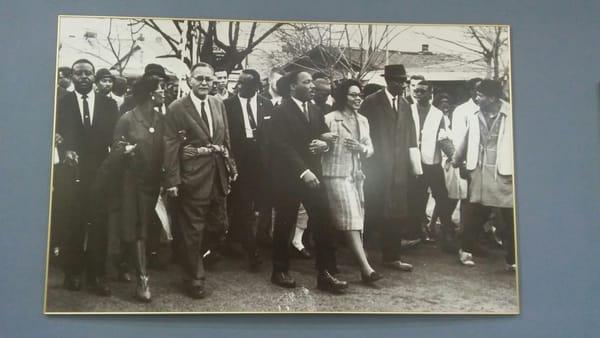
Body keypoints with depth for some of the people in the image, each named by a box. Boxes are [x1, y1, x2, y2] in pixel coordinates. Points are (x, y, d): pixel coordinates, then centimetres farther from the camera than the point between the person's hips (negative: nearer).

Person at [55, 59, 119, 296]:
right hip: (72, 172, -1)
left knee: (99, 224, 3)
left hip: (100, 172, 1)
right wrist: (66, 151, -23)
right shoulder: (61, 103, 4)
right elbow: (57, 135, -4)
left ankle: (97, 274, 12)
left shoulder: (108, 104, 8)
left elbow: (114, 136, 5)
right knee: (72, 225, 6)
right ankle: (73, 272, 19)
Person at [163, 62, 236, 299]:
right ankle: (194, 278, 20)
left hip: (218, 175, 6)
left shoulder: (218, 104, 10)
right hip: (193, 177, -6)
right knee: (193, 230, 4)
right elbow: (171, 147, -10)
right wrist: (172, 180, -14)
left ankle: (193, 256, 40)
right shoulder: (176, 109, -7)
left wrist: (229, 168, 9)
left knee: (219, 225, 15)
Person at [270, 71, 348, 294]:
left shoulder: (316, 111, 13)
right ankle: (280, 271, 22)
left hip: (312, 175, 5)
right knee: (285, 225, 6)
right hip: (289, 177, -5)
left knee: (323, 223, -2)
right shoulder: (282, 112, -8)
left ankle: (325, 274, 5)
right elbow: (283, 146, -16)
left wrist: (324, 143, -6)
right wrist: (303, 172, -22)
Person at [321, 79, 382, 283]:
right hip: (336, 174, -7)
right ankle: (366, 268, -15)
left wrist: (361, 147, -8)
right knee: (351, 220, -12)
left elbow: (370, 150, 14)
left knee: (357, 219, 6)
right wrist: (324, 141, -30)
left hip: (356, 175, 7)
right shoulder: (330, 119, -5)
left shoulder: (362, 121, 14)